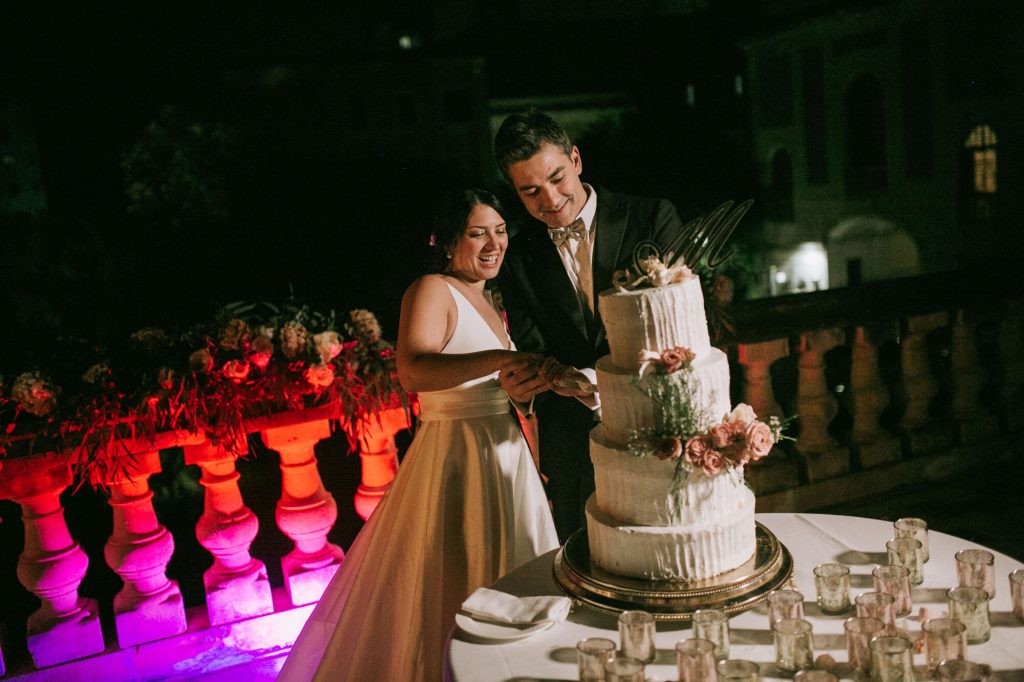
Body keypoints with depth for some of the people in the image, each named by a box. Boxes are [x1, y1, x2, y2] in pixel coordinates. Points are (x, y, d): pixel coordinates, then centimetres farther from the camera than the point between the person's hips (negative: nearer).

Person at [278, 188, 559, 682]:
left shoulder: (489, 301, 15)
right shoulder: (431, 291, -11)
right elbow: (413, 372, -32)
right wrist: (502, 357, -41)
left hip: (503, 458, 9)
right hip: (453, 461, -8)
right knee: (449, 593, 0)